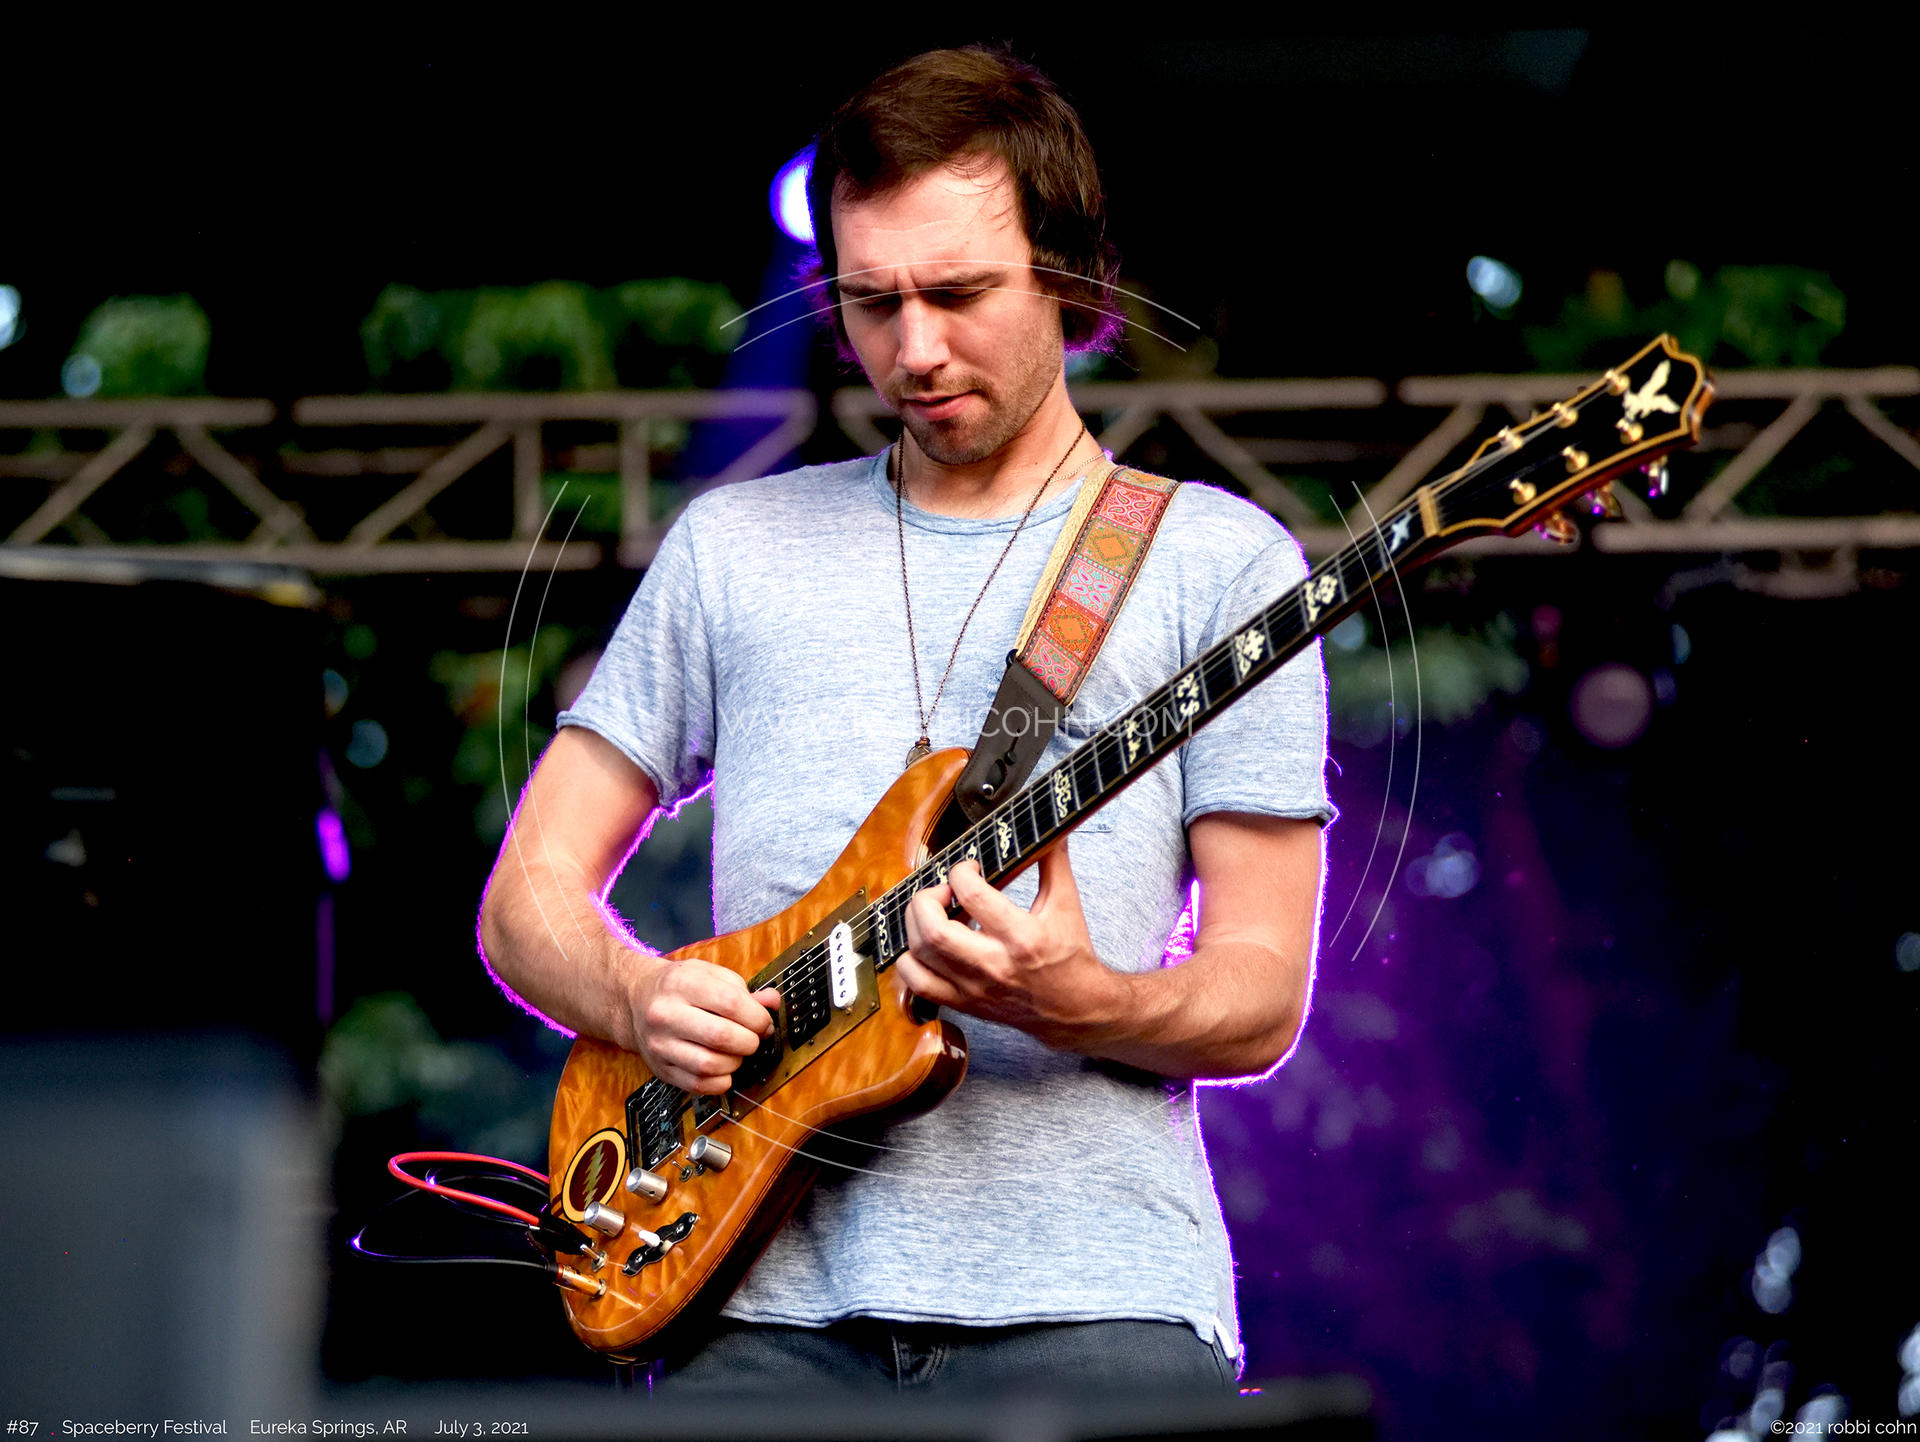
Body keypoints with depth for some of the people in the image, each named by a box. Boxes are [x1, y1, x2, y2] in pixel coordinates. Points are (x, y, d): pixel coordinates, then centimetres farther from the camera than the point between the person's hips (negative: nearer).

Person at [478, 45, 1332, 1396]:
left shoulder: (1215, 561, 7)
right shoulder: (735, 547, 16)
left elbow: (1261, 999, 4)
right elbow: (530, 893, 17)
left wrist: (1074, 1004, -16)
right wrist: (641, 1001, -4)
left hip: (1091, 1297, -2)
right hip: (772, 1303, 2)